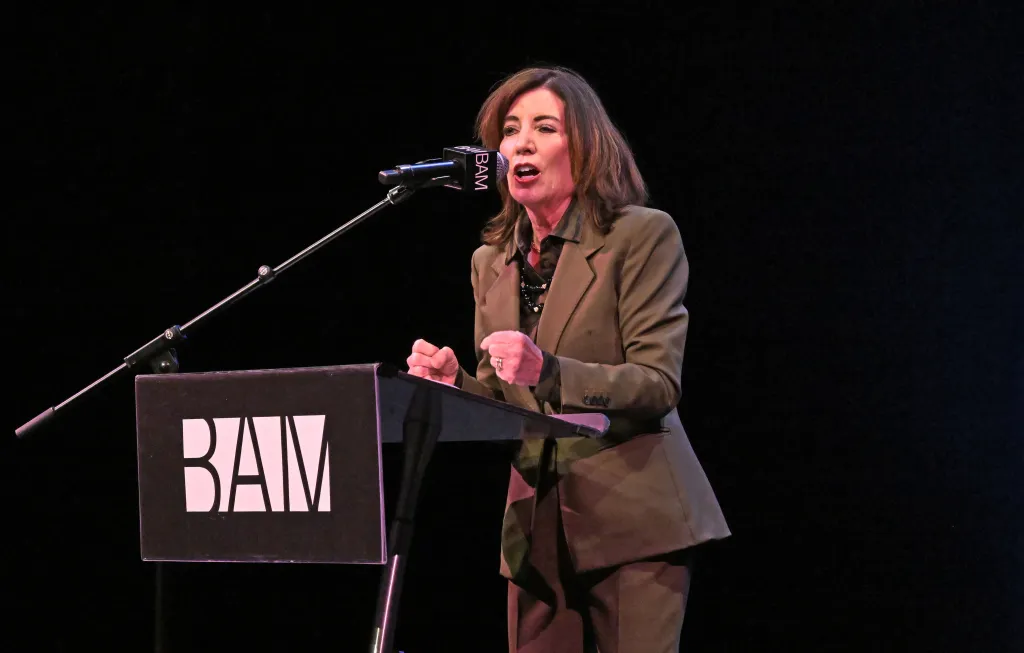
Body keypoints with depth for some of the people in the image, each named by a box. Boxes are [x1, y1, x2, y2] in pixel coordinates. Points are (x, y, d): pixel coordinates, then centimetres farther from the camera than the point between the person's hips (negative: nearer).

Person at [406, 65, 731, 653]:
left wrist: (549, 373, -24)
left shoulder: (643, 236, -3)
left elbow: (659, 384, -11)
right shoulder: (491, 261, 15)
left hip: (632, 517, -5)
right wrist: (452, 382, -4)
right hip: (538, 526, 5)